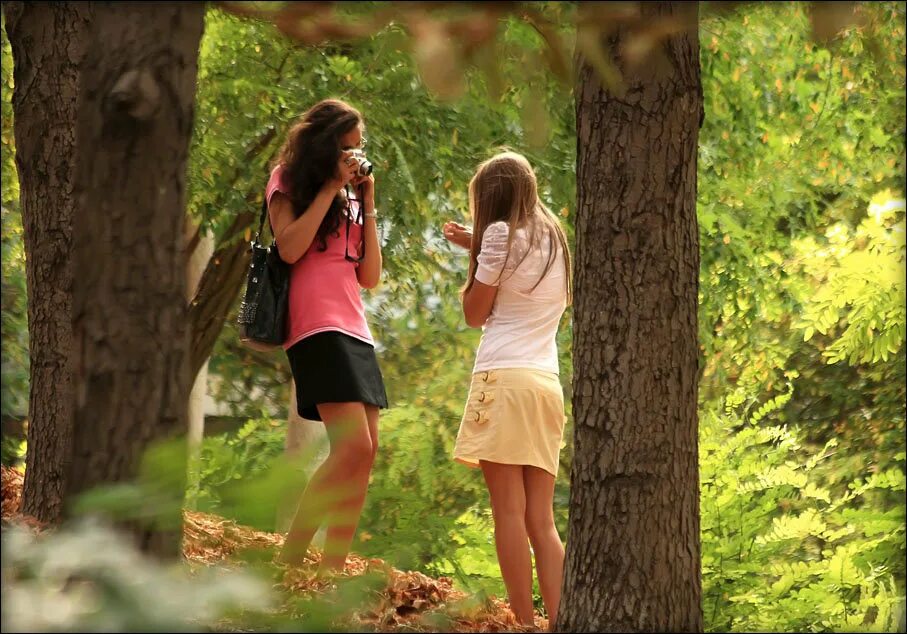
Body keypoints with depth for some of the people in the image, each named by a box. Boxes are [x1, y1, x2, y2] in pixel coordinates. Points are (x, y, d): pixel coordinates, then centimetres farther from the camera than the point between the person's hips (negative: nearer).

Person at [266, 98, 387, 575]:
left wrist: (367, 206, 10)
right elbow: (289, 248, -12)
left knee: (365, 454, -2)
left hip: (354, 329, 8)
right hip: (317, 326, -8)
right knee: (353, 447, -21)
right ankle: (288, 565, -19)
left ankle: (332, 572, -3)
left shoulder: (349, 199, 23)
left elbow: (370, 277, 16)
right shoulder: (289, 184, 6)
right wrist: (330, 188, -7)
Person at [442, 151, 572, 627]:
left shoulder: (501, 234, -2)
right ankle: (560, 622, -7)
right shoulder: (553, 239, 19)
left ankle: (524, 622, -15)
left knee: (509, 511, -9)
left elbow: (475, 313, 4)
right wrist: (477, 246, 27)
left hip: (505, 377, -7)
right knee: (542, 520, 3)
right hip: (547, 384, 7)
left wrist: (473, 251, 15)